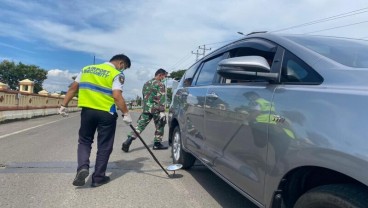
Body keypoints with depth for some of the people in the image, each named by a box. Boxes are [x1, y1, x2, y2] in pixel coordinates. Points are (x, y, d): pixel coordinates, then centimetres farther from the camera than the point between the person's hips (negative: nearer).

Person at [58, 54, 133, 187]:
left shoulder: (87, 69, 13)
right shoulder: (117, 74, -5)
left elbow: (73, 88, 12)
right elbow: (117, 96, -17)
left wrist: (64, 105, 16)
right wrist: (126, 114, -11)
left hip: (87, 110, 4)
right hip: (106, 113, -4)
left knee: (85, 141, 20)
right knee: (104, 146, 9)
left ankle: (82, 168, -2)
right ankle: (98, 177, 16)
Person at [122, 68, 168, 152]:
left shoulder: (146, 84, 17)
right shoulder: (160, 84, -6)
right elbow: (161, 99, -14)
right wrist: (162, 111, -16)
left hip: (146, 109, 6)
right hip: (156, 109, -6)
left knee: (140, 126, 4)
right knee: (159, 126, 11)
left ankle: (128, 141, -7)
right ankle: (157, 143, 16)